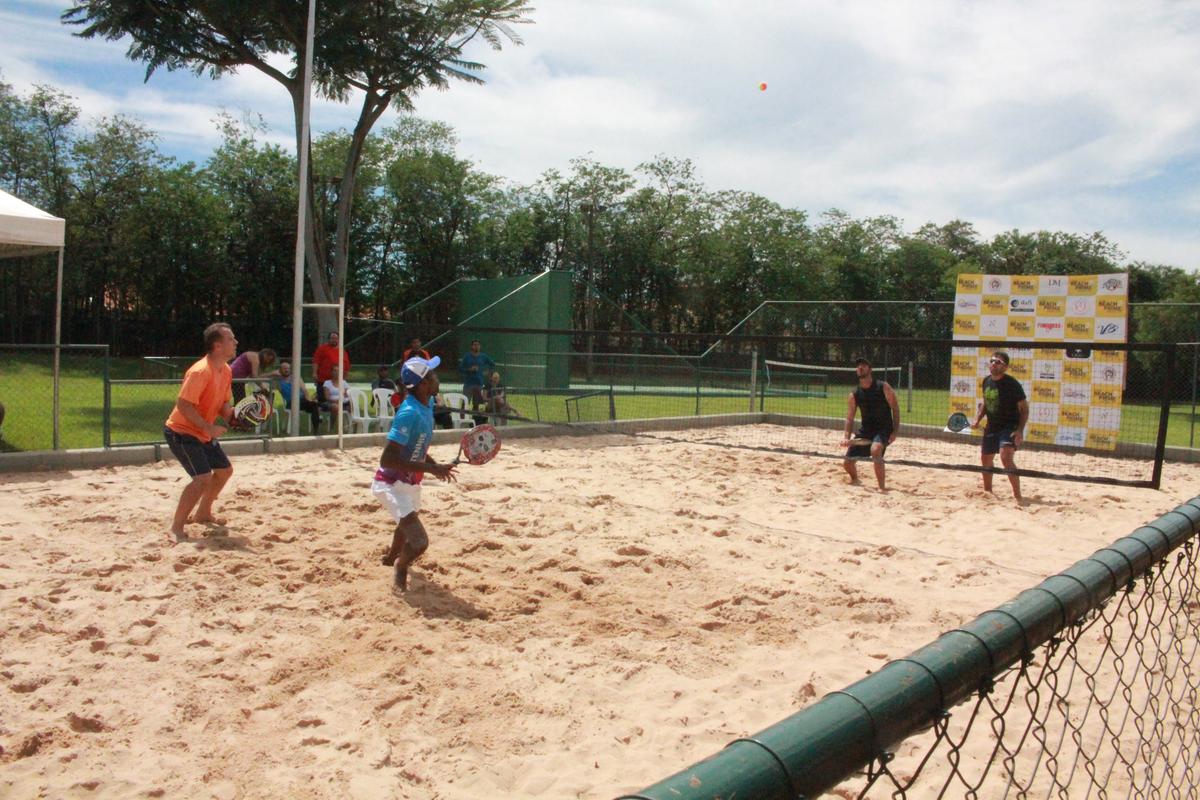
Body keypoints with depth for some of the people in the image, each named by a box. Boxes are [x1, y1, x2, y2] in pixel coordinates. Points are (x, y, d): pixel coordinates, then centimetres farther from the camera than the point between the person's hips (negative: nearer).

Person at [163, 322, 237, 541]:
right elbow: (183, 405, -28)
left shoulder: (226, 371, 4)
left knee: (224, 470, 18)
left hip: (204, 433, 10)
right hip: (181, 431, -10)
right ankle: (176, 527, -9)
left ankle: (203, 513, 37)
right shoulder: (200, 371, -25)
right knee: (203, 478, -21)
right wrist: (209, 427, -29)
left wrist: (233, 414, -6)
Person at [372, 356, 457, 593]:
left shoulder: (428, 404, -4)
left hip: (411, 482, 10)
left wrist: (435, 465, -1)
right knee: (419, 542, -20)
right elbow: (387, 459, -35)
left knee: (408, 522, 36)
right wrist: (429, 468, -33)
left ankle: (391, 556, 67)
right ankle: (400, 567, 15)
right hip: (391, 484, -10)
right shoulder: (409, 413, -31)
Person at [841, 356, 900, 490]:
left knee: (875, 450, -37)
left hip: (884, 429, -5)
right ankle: (855, 480, 38)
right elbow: (850, 419, 3)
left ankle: (883, 487, -26)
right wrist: (847, 438, -13)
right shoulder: (854, 395, 1)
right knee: (847, 462, 3)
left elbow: (895, 409, -5)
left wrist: (895, 431, -13)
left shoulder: (883, 387, -8)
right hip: (865, 430, 5)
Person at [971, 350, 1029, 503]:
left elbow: (1024, 408, -13)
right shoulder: (986, 381, 3)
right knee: (986, 459, 17)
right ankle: (987, 491, 39)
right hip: (992, 427, 7)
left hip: (1010, 427, -7)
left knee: (1006, 457, -26)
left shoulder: (1012, 384, -16)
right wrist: (977, 419, 6)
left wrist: (1020, 430, -22)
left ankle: (1017, 495, -21)